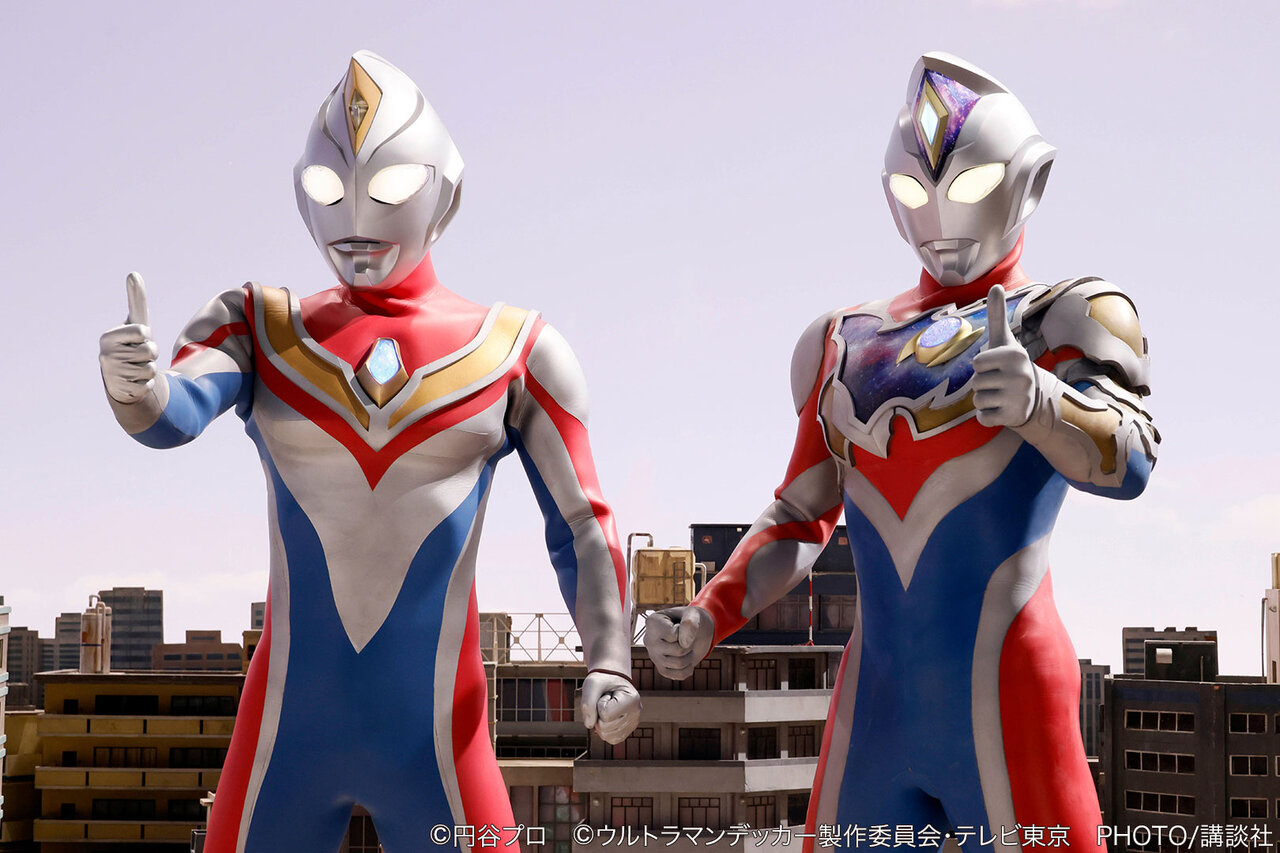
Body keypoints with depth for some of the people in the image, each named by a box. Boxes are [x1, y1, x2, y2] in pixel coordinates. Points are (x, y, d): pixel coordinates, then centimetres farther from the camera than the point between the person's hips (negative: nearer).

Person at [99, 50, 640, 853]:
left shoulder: (515, 351, 4)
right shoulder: (258, 330, 6)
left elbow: (583, 528, 3)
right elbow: (173, 412, -14)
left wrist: (609, 666, -14)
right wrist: (134, 383, -39)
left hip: (437, 740, -1)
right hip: (289, 731, 1)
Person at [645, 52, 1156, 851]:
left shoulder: (1064, 320, 3)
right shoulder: (850, 345, 18)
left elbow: (1128, 461, -17)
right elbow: (800, 522, 22)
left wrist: (1040, 402, -39)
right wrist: (704, 621, 5)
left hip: (1005, 697, -5)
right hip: (876, 705, 5)